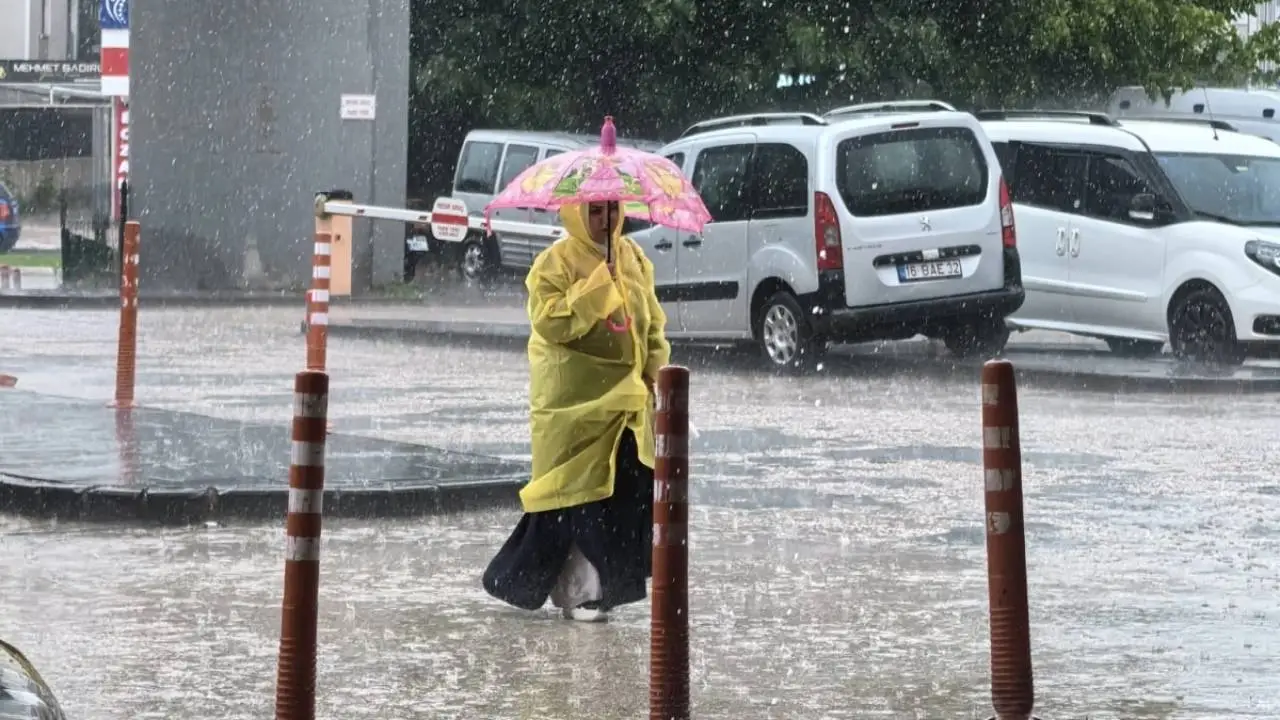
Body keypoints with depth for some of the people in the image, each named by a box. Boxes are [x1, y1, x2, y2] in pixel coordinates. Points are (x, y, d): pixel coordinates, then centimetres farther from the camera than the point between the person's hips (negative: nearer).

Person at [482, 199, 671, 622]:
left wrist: (654, 368, 7)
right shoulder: (556, 262, -7)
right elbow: (549, 321, -20)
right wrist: (597, 286, -25)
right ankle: (578, 590, 1)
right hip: (574, 401, -6)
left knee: (629, 490, 3)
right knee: (578, 493, -5)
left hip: (626, 399, 6)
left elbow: (653, 321, 20)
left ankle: (609, 580, 15)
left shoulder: (634, 258, 12)